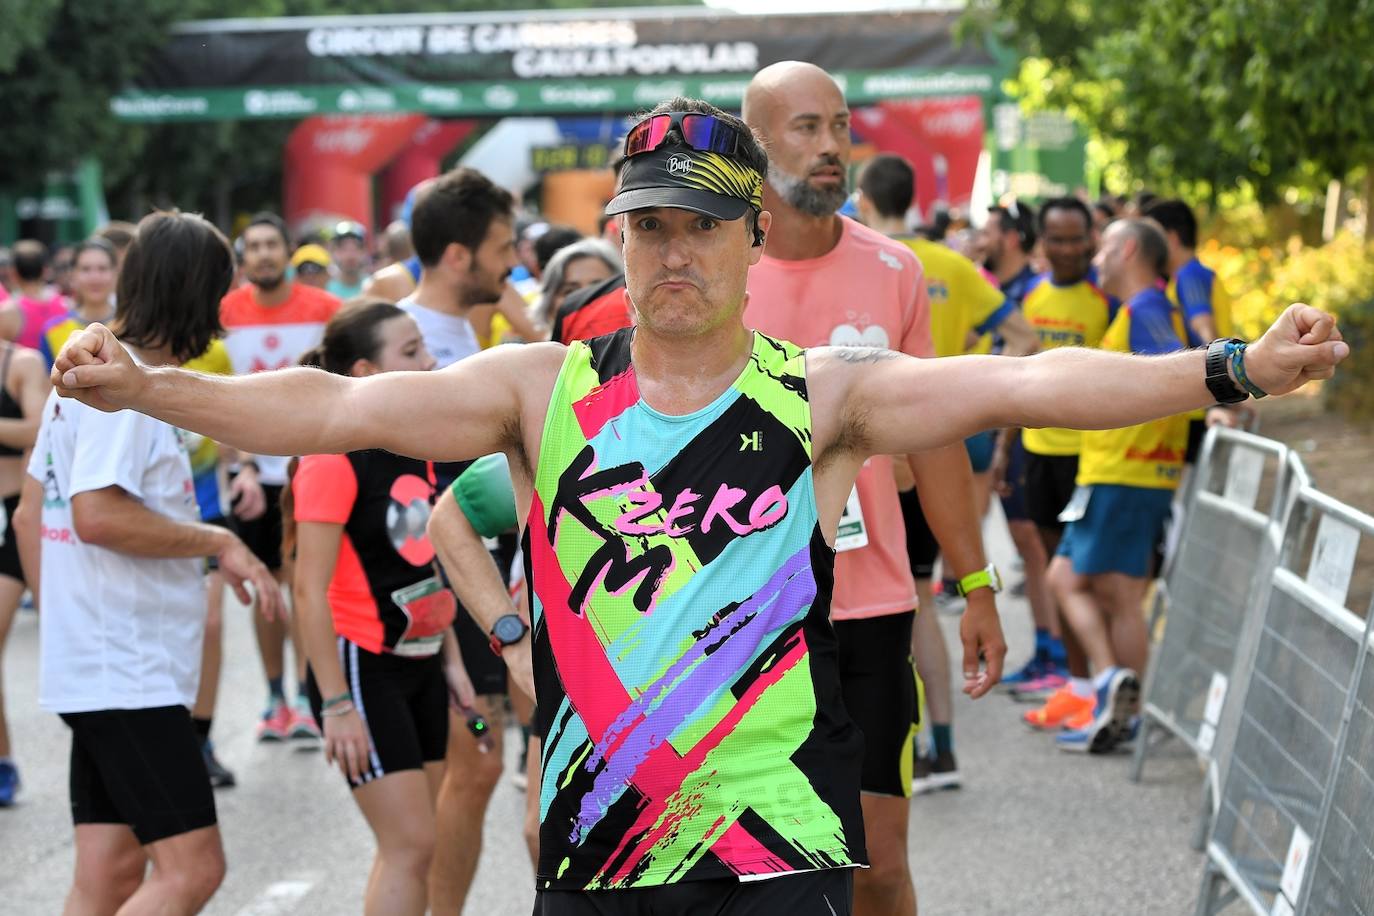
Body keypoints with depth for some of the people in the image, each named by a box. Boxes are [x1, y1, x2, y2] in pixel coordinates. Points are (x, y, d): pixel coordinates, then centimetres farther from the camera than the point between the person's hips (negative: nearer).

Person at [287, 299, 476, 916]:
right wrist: (336, 705, -20)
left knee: (409, 848, 10)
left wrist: (450, 658, 16)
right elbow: (310, 591, -18)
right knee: (410, 848, -10)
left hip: (419, 664, 8)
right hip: (362, 667, -8)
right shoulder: (334, 457, -16)